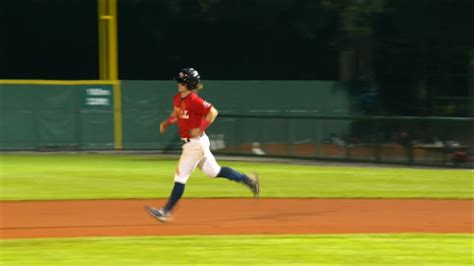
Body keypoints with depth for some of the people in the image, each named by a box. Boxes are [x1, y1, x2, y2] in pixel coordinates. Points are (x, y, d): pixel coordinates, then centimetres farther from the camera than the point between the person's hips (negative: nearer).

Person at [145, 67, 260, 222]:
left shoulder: (194, 101, -21)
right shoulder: (178, 98, 6)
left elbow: (213, 112, -21)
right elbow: (176, 114, 23)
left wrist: (200, 129, -25)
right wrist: (167, 122, 6)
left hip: (196, 143, -10)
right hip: (189, 143, 10)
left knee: (180, 176, -6)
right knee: (213, 171, 19)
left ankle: (166, 211, -1)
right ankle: (248, 180, 28)